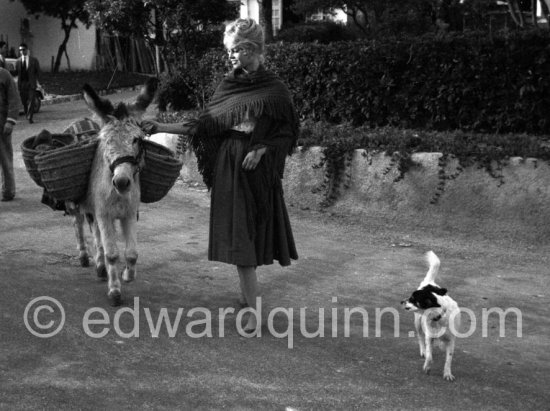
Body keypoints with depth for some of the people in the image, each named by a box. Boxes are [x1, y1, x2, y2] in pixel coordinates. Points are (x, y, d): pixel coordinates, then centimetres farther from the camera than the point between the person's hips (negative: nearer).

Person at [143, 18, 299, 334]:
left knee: (249, 236, -3)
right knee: (238, 239, 3)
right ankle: (253, 311, 11)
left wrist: (261, 149, -15)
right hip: (228, 168, 3)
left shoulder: (275, 89, -4)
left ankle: (250, 297, 6)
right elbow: (204, 126, 7)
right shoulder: (228, 86, 8)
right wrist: (162, 127, 2)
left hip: (257, 169, -3)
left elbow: (287, 132, 0)